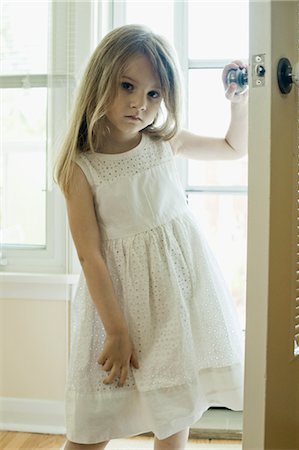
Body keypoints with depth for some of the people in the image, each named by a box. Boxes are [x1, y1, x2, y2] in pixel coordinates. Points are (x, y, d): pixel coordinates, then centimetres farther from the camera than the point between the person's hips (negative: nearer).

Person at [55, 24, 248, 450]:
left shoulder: (165, 142, -1)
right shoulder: (81, 167, -12)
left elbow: (234, 147, 16)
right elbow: (90, 256, -13)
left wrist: (240, 102, -2)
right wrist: (116, 330, -13)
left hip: (181, 285, 4)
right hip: (119, 294, -3)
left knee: (176, 415, 11)